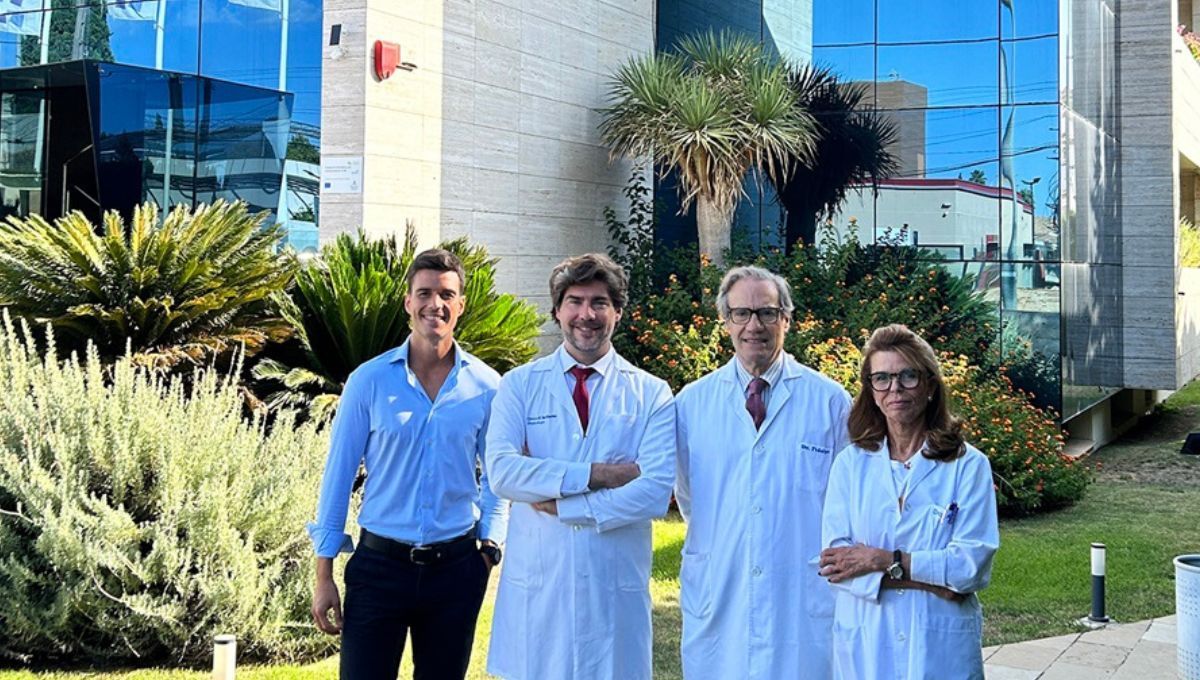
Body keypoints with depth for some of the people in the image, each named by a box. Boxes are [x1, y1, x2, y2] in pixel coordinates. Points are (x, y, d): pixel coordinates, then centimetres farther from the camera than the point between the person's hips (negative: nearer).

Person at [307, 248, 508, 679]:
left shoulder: (486, 386, 0)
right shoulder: (369, 380, -3)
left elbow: (495, 477, 10)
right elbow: (338, 474, 0)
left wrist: (489, 546, 0)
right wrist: (324, 575, -2)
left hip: (456, 568, 2)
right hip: (380, 563, -1)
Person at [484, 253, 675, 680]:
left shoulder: (651, 394, 3)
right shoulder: (520, 385, 4)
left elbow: (656, 492, -9)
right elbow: (501, 472, -12)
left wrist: (561, 505, -13)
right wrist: (597, 475, -16)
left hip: (615, 588, 0)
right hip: (535, 582, 0)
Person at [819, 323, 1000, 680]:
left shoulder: (968, 465, -3)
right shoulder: (851, 464, 2)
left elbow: (972, 564, -11)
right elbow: (834, 562, -8)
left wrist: (883, 560, -15)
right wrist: (933, 579, -15)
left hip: (941, 650, -1)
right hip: (864, 648, 1)